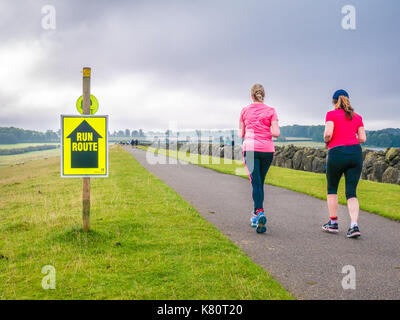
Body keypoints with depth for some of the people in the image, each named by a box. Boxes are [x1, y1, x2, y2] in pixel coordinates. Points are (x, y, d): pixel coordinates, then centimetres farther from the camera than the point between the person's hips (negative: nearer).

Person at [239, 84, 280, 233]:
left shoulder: (245, 111, 6)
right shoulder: (271, 111, 4)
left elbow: (241, 134, 9)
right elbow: (276, 133, -5)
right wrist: (266, 133, 14)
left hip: (250, 148, -1)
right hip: (267, 149, 1)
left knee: (256, 183, -6)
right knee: (260, 182, 15)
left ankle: (260, 212, -27)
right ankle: (256, 214, 24)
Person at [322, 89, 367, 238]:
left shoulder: (331, 114, 3)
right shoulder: (357, 117, 15)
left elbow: (328, 133, -11)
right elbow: (363, 138, 11)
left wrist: (326, 141, 10)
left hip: (337, 153, -3)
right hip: (356, 152, 3)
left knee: (332, 188, 16)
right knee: (351, 192, 4)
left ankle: (333, 223, 19)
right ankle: (354, 225, -12)